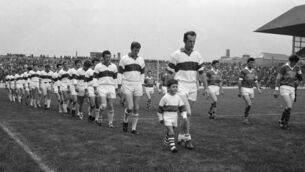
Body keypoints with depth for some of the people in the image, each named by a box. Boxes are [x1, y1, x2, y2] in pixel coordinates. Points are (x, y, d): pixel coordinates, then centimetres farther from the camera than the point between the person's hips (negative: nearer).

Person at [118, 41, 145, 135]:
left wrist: (141, 84, 14)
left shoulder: (141, 60, 11)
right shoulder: (124, 59, -1)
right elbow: (120, 73, 0)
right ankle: (125, 121, 16)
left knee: (136, 108, 0)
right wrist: (120, 86, -3)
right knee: (130, 107, -13)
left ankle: (134, 128, 10)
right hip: (127, 85, -4)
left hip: (137, 85, 4)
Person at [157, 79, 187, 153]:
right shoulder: (165, 97, -11)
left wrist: (184, 116, -4)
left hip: (174, 118, 5)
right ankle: (172, 146, -15)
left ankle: (166, 141, 40)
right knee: (171, 131, -16)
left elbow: (182, 108, 8)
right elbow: (160, 109, -4)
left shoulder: (178, 98, 3)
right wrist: (160, 119, -3)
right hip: (167, 118, -5)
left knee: (170, 131, 16)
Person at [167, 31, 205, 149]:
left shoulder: (197, 55, 9)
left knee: (186, 114, 10)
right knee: (187, 113, -16)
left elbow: (201, 73, 13)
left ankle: (181, 135, 25)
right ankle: (187, 139, -8)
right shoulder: (176, 55, -3)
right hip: (180, 86, -5)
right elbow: (170, 73, -1)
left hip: (193, 87, 5)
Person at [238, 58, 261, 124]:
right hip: (244, 89, -6)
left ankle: (245, 119, 24)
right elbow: (239, 81, -12)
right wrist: (239, 91, -15)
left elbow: (256, 81, 11)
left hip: (251, 90, 6)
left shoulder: (254, 71, 8)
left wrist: (258, 88, -6)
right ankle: (246, 118, -3)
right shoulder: (243, 71, -11)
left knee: (249, 105, 8)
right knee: (249, 104, -19)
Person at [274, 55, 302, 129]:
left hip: (292, 89, 6)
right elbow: (278, 79, -8)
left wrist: (299, 74, -10)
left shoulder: (297, 68, 9)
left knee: (289, 108, 9)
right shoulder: (283, 67, -8)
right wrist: (276, 90, -14)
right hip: (284, 88, -6)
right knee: (289, 107, -18)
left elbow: (300, 79, 12)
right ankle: (285, 124, -5)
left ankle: (281, 121, 31)